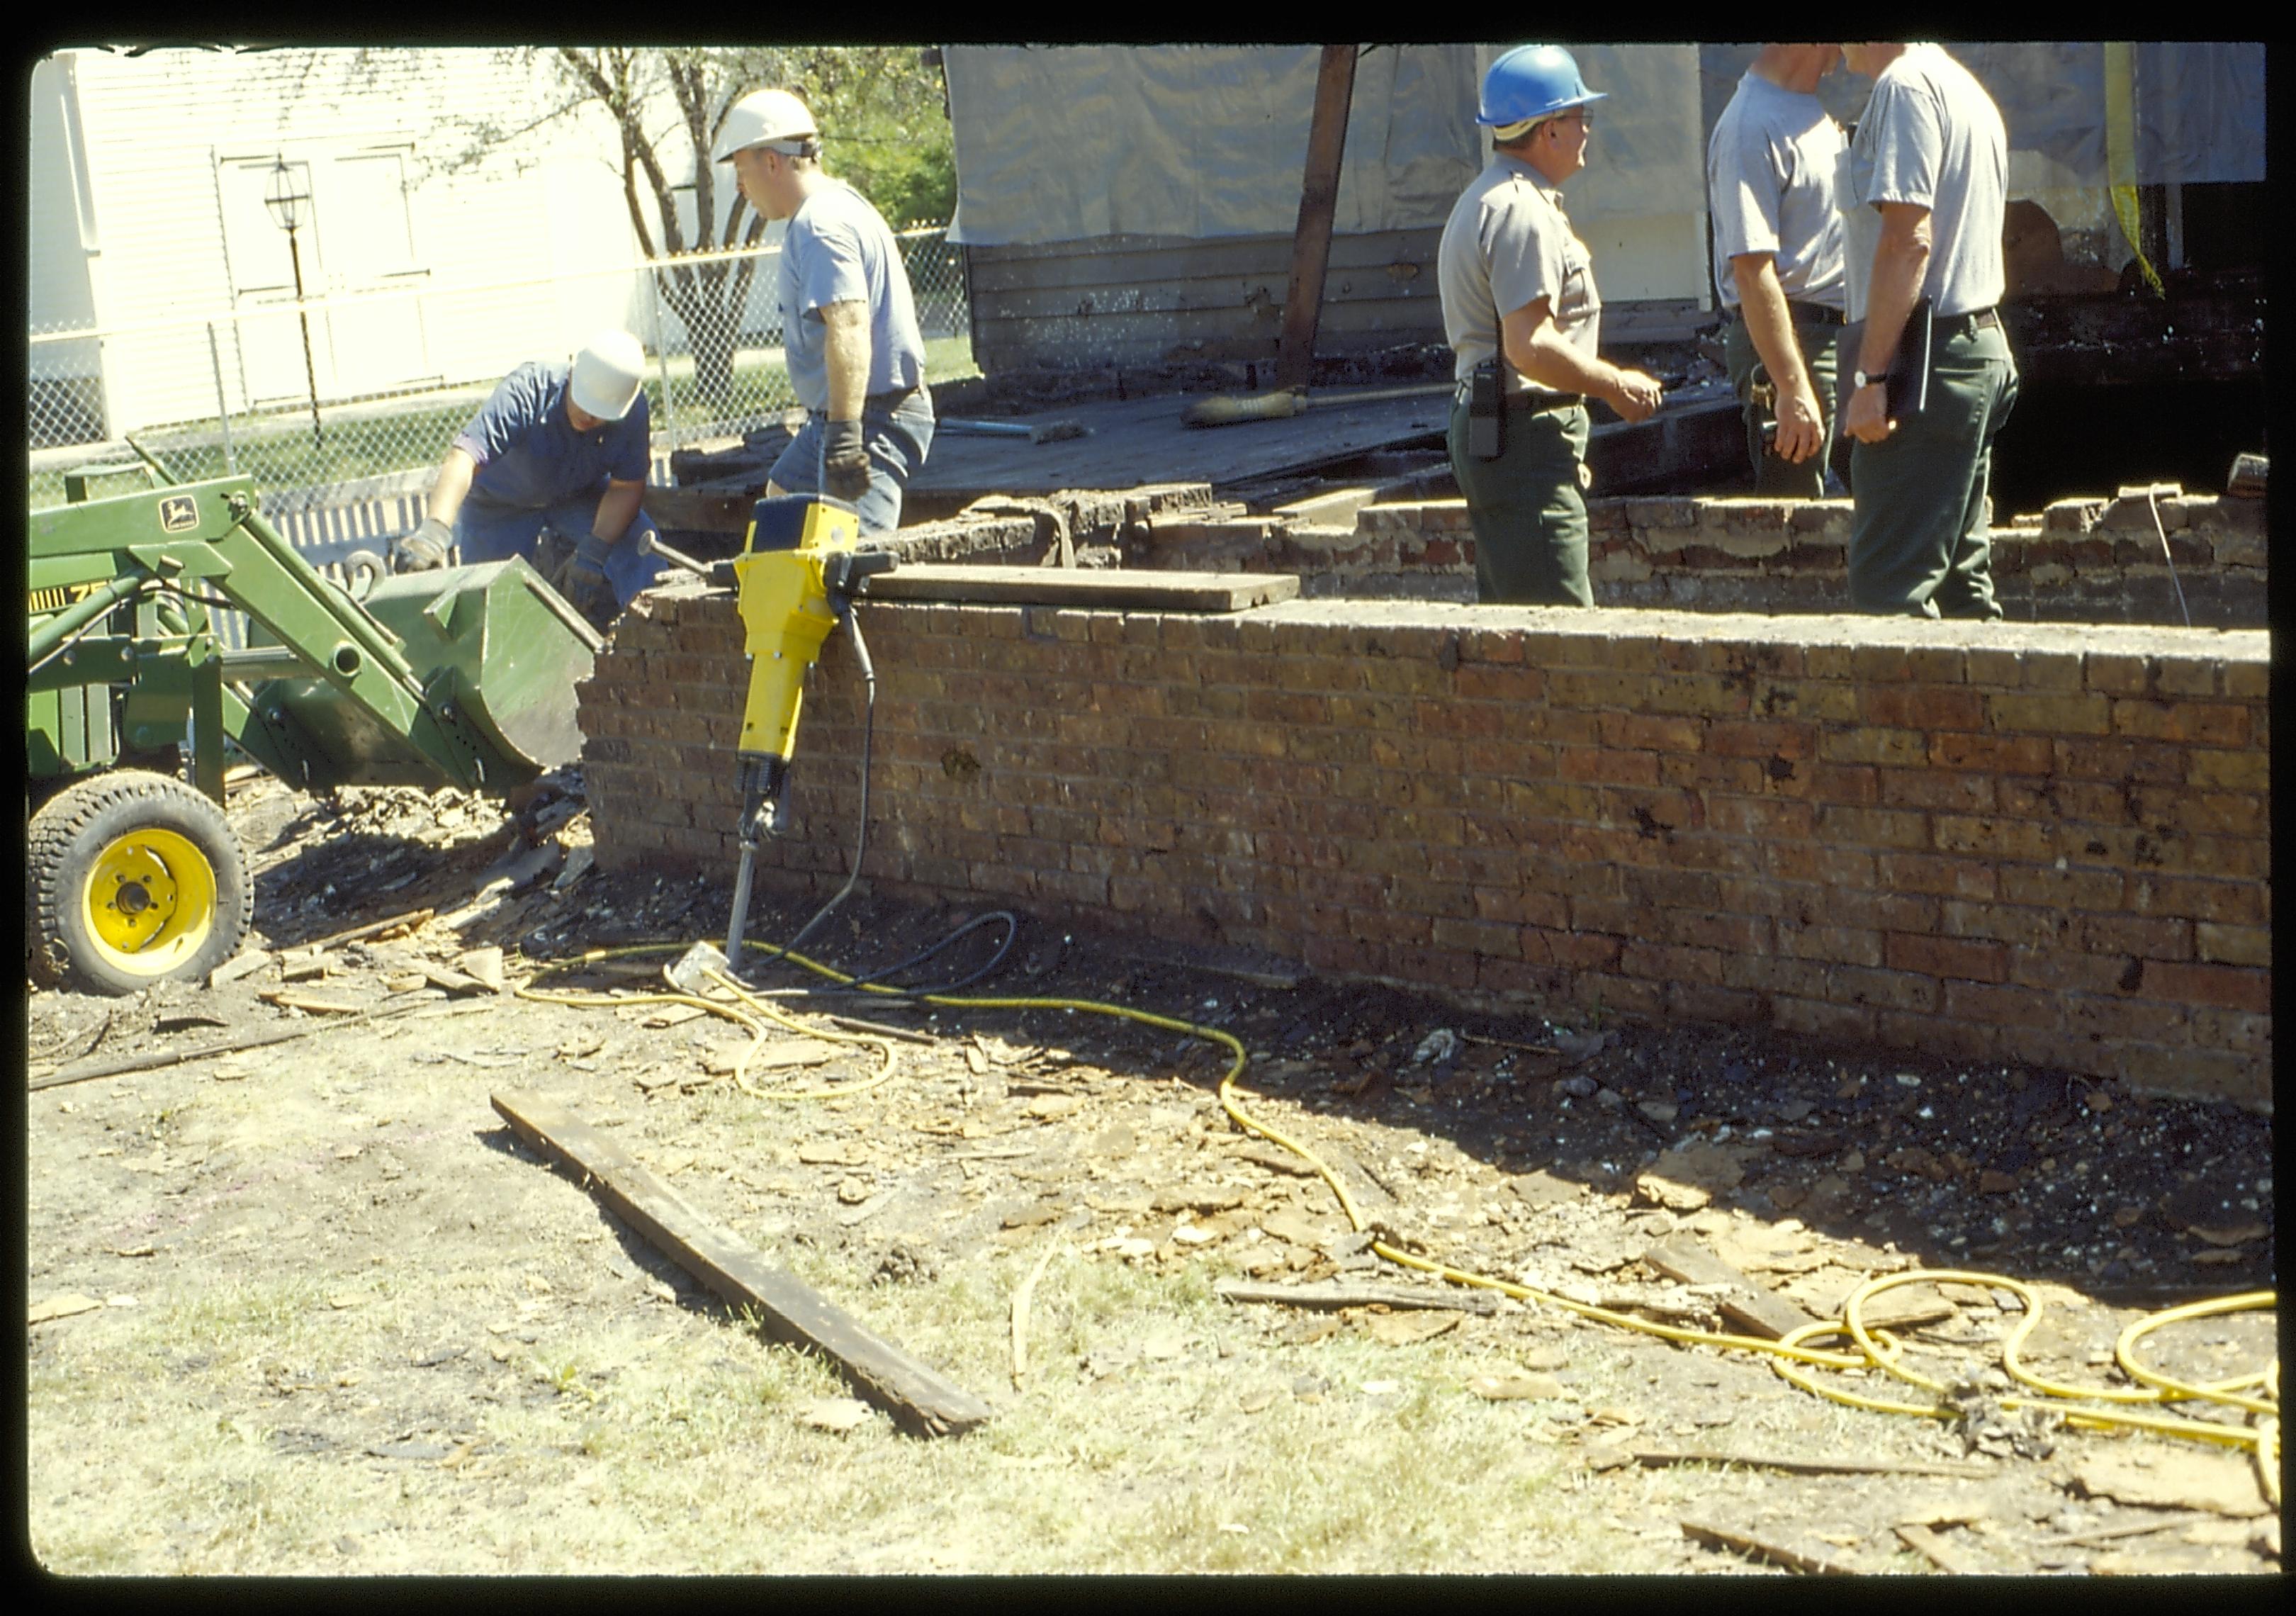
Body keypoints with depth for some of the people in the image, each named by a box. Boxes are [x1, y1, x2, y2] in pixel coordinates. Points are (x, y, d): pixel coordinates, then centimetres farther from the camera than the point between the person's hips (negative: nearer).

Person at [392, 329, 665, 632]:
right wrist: (435, 529, -63)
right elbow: (464, 456, -48)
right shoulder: (527, 391, -36)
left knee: (641, 546, -22)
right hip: (502, 502, -2)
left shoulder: (632, 409, -27)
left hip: (581, 494, 2)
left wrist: (594, 552, -31)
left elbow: (627, 487, -16)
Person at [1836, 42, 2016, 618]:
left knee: (1889, 590, -10)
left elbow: (1907, 240, -20)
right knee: (1961, 583, 13)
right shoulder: (1963, 85, 20)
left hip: (1930, 359, -10)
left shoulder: (1905, 86, -12)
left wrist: (1870, 376, -21)